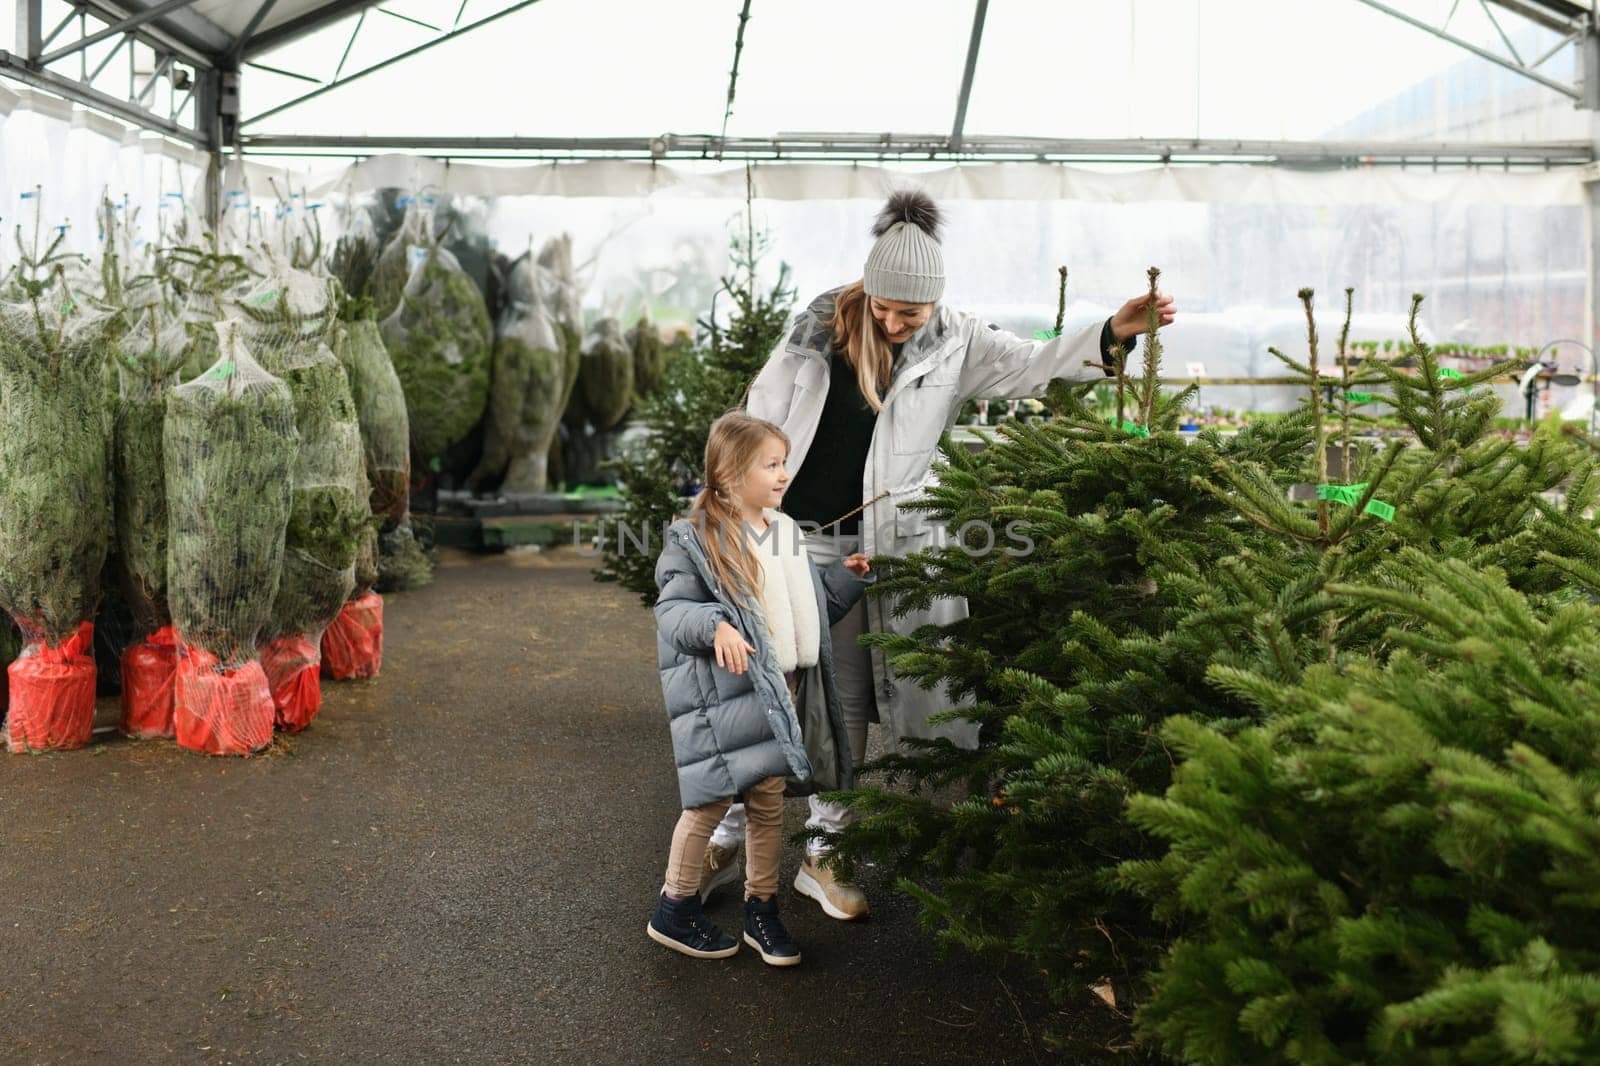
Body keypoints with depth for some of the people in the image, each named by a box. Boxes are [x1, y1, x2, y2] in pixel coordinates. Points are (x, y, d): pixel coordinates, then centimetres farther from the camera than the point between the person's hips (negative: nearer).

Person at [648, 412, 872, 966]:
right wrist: (715, 626, -29)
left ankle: (761, 909, 26)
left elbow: (815, 606, 26)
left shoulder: (786, 532, 14)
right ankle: (675, 908, 17)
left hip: (782, 690, 6)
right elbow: (672, 608, -13)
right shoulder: (696, 538, -8)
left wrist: (848, 576, 13)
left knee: (769, 799, 11)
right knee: (714, 797, -2)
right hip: (724, 689, -6)